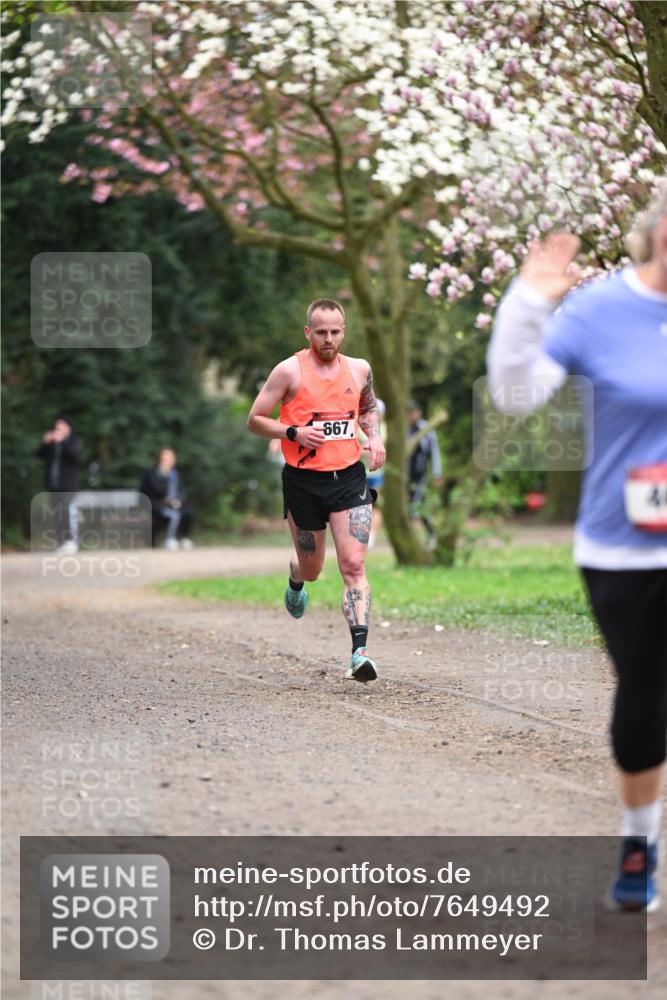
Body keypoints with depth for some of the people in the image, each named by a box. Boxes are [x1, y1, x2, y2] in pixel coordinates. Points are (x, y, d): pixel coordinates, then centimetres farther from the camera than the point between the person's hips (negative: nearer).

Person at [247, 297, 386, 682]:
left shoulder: (360, 369, 5)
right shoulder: (290, 371, -7)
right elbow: (255, 420, -3)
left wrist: (375, 437, 5)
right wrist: (294, 433, -18)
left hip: (349, 477, 2)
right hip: (304, 481, -1)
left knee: (354, 564, -14)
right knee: (312, 569, 13)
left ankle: (360, 651, -19)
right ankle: (296, 580, 52)